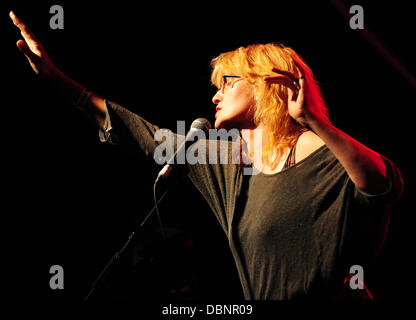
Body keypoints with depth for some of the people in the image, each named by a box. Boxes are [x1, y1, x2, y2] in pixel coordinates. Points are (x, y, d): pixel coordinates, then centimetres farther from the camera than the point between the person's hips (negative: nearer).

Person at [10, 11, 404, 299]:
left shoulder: (316, 152, -10)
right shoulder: (229, 161, 10)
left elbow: (387, 184, -27)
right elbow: (148, 137, 13)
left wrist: (313, 121, -38)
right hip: (258, 299, 6)